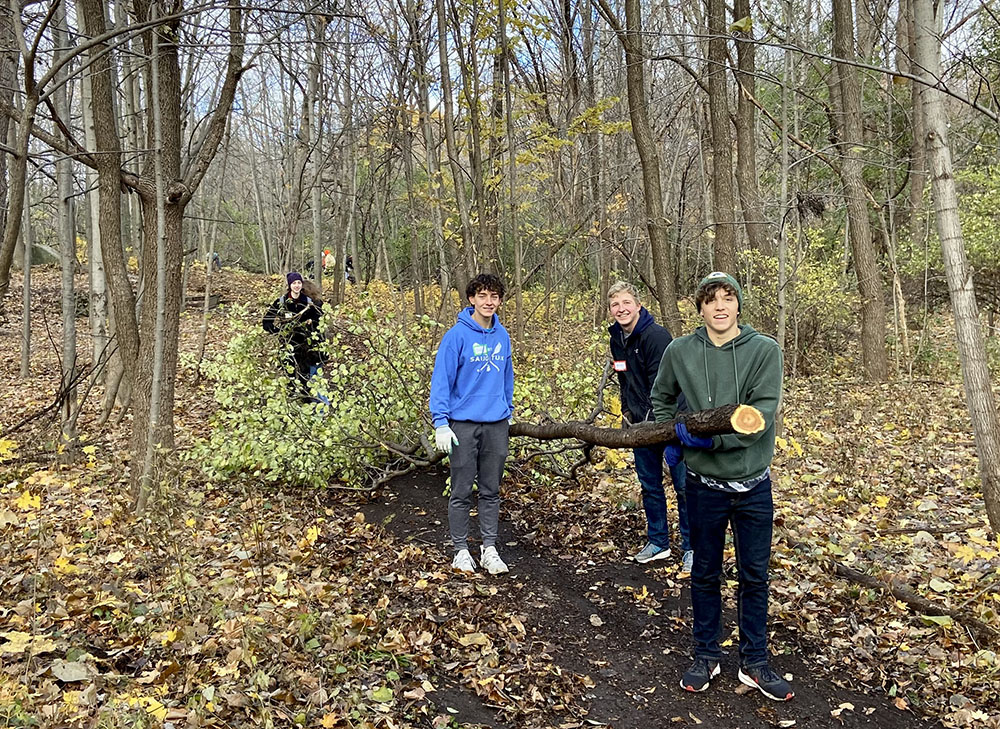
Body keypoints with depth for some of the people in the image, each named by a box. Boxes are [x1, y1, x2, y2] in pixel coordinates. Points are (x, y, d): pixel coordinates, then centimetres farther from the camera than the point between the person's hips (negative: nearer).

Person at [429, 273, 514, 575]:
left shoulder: (502, 336, 7)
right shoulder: (457, 335, -10)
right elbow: (442, 379, -12)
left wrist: (508, 410, 15)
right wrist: (440, 423, -17)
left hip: (497, 425, 5)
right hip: (464, 424, -4)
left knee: (491, 491, 12)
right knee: (462, 492, 5)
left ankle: (489, 548, 21)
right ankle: (461, 549, 18)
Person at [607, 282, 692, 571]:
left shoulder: (656, 336, -18)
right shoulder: (617, 339, 7)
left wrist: (657, 423, -19)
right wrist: (627, 412, 12)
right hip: (640, 424, 8)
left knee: (683, 486, 1)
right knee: (649, 485, 15)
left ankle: (691, 547, 14)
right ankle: (658, 542, 29)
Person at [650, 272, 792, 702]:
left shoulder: (764, 350, -9)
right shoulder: (680, 351, -4)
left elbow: (762, 414, -19)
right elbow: (661, 399, 15)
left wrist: (712, 437, -27)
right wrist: (671, 438, 2)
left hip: (753, 484, -1)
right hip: (705, 484, 1)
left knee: (755, 576, 11)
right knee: (705, 574, 14)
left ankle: (754, 663, 28)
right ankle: (706, 657, 31)